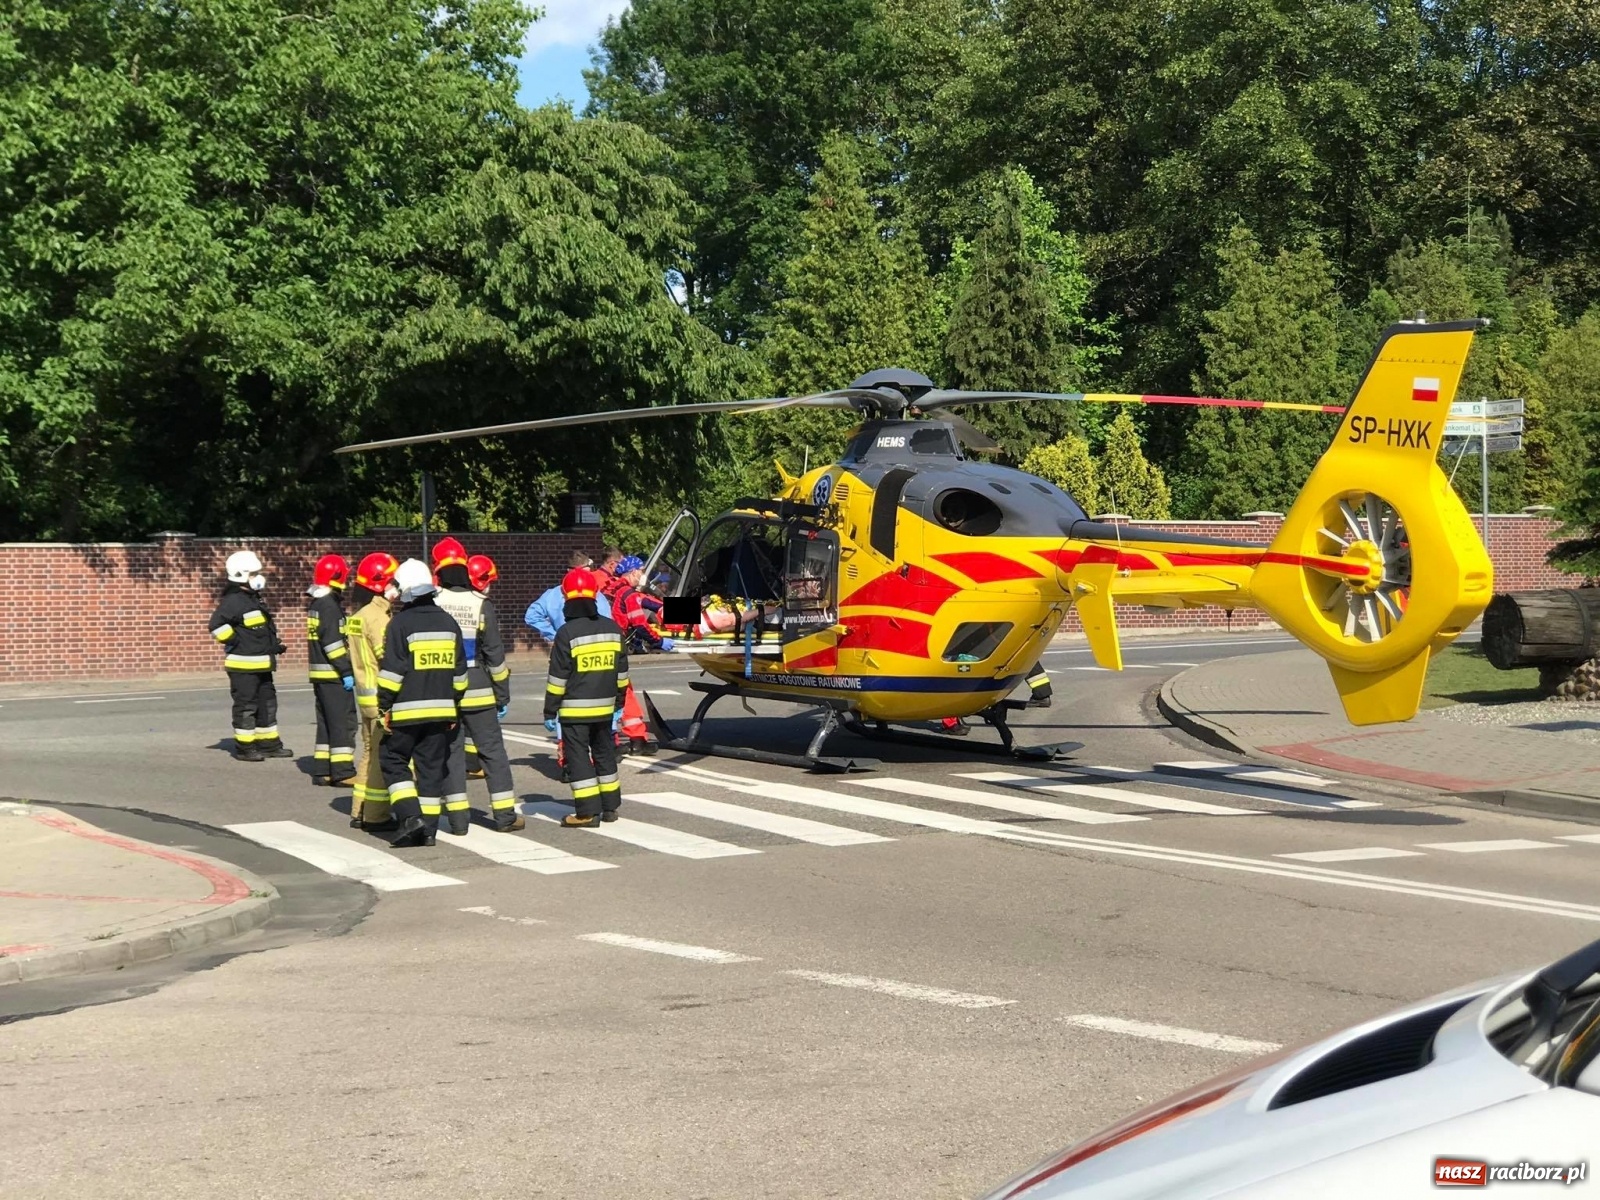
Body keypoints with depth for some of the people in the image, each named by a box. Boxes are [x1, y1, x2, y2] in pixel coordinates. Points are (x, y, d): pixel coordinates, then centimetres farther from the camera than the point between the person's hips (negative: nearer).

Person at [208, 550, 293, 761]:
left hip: (261, 663, 10)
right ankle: (244, 748, 2)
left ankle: (269, 744, 21)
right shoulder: (233, 601, -16)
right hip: (243, 664, -10)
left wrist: (274, 644, 15)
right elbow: (216, 625, -26)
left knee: (267, 702, 14)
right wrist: (234, 642, -20)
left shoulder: (255, 599, 15)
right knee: (246, 705, -4)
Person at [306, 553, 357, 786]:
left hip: (319, 673, 10)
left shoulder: (315, 603, 15)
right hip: (332, 673, -10)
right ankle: (342, 772, -9)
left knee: (326, 722, 14)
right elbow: (332, 641, -21)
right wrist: (346, 671, -19)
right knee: (343, 721, -7)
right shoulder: (329, 605, -16)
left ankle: (321, 770, 17)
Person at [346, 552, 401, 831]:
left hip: (366, 694, 10)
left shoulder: (358, 617, 12)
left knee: (370, 753, 16)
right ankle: (376, 816, -2)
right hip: (383, 696, -10)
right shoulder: (379, 618, -17)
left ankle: (360, 812, 20)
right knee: (383, 757, -4)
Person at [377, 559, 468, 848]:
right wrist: (454, 709, 19)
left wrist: (385, 707, -4)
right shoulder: (448, 623, 9)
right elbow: (459, 672, 13)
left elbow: (392, 672, -12)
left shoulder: (400, 623, -9)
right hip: (441, 710, 5)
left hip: (407, 711, -5)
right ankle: (428, 829, 10)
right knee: (432, 767, 9)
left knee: (393, 759, 7)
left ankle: (410, 816, -8)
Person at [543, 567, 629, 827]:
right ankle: (609, 806, 23)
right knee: (604, 754, 17)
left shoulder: (567, 633, -14)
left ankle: (587, 812, -5)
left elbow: (558, 678, -12)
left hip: (574, 709, -6)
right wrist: (618, 703, 21)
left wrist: (550, 711, -6)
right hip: (604, 707, 6)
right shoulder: (612, 629, 4)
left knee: (580, 757, -2)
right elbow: (621, 672, 12)